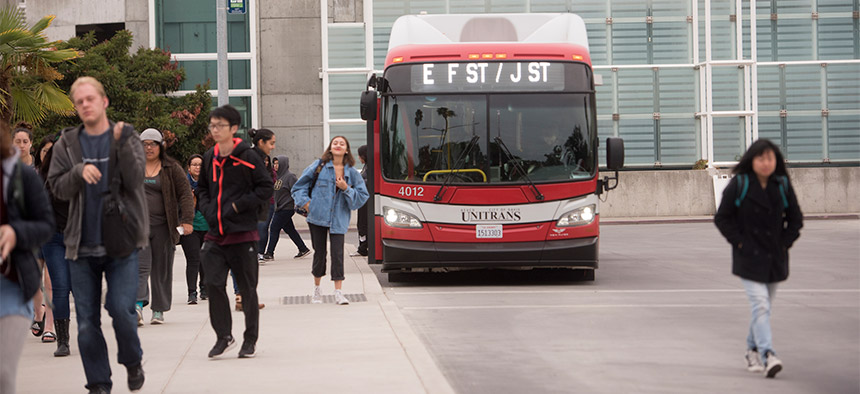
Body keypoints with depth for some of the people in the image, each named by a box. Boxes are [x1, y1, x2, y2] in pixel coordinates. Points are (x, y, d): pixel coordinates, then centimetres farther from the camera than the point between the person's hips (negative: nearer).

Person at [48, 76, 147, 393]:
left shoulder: (126, 138, 3)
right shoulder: (67, 144, 8)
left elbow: (135, 180, -10)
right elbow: (57, 188, 3)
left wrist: (122, 143, -22)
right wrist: (79, 171, -15)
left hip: (121, 242, -2)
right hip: (82, 245, 2)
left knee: (121, 308, -14)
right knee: (86, 320, 3)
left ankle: (132, 361, 14)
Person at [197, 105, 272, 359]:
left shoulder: (247, 157, -7)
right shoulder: (209, 158, 10)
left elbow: (266, 188, -6)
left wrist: (238, 206, -12)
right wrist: (207, 209, 5)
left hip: (243, 233, -4)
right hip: (215, 233, 5)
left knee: (247, 288, 4)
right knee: (213, 284, -5)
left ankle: (251, 340, 17)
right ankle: (224, 336, 7)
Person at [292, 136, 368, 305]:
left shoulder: (352, 173, 5)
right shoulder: (319, 166, 3)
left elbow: (362, 196, 4)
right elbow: (300, 185, 12)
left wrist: (346, 189, -10)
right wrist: (305, 201, -1)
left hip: (339, 219, 0)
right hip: (317, 216, 0)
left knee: (337, 253, -8)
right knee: (319, 253, 7)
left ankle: (338, 292, -4)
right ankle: (317, 290, 24)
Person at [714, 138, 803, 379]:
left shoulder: (783, 186, 4)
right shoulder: (739, 185, -6)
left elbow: (795, 219, 12)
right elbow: (722, 218, -1)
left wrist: (785, 242, 2)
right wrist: (739, 242, -8)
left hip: (775, 258, 4)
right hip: (749, 257, -4)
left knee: (764, 307, 13)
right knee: (760, 305, -16)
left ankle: (752, 351, 30)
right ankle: (767, 355, -22)